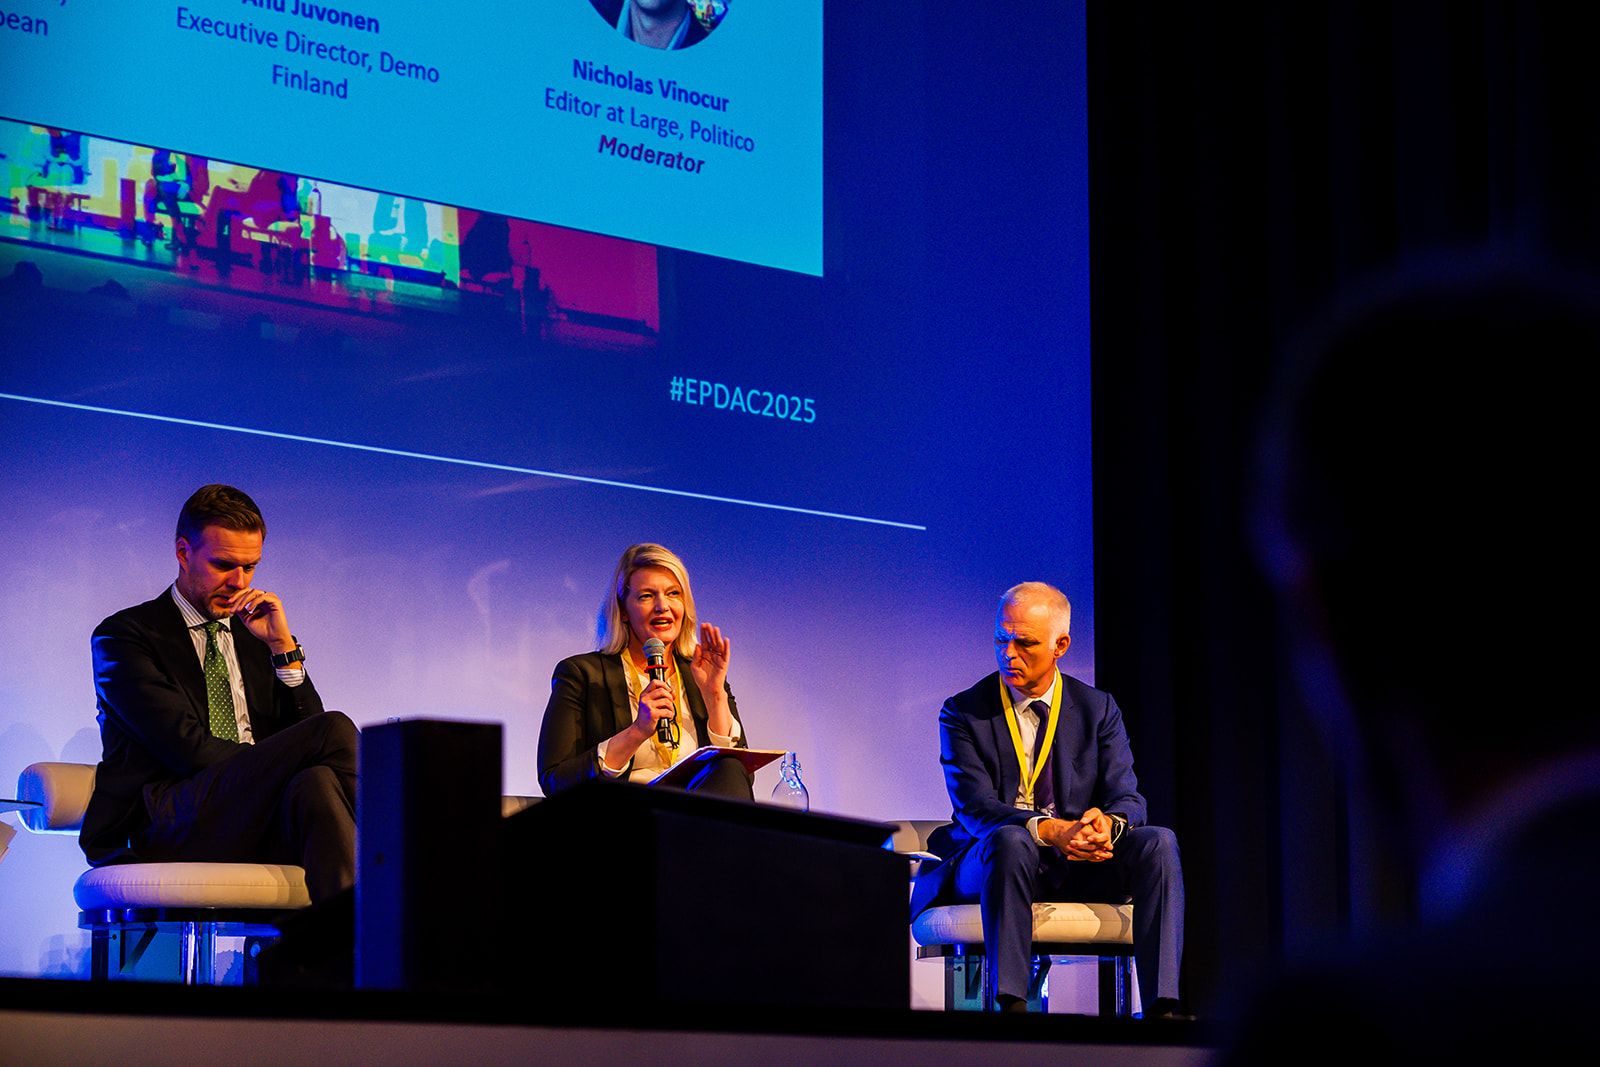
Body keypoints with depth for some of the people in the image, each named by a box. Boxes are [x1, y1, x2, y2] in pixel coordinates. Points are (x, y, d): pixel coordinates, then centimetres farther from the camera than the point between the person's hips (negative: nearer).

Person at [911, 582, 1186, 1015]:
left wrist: (1108, 822, -25)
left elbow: (1127, 798, 2)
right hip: (986, 865, -3)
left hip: (1079, 867, 3)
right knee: (1009, 839, -37)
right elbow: (976, 808, -11)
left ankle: (1160, 1004, -34)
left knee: (1158, 841, -23)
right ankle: (1008, 1002, -42)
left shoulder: (1098, 710, 11)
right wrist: (1049, 830, -30)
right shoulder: (963, 714, 2)